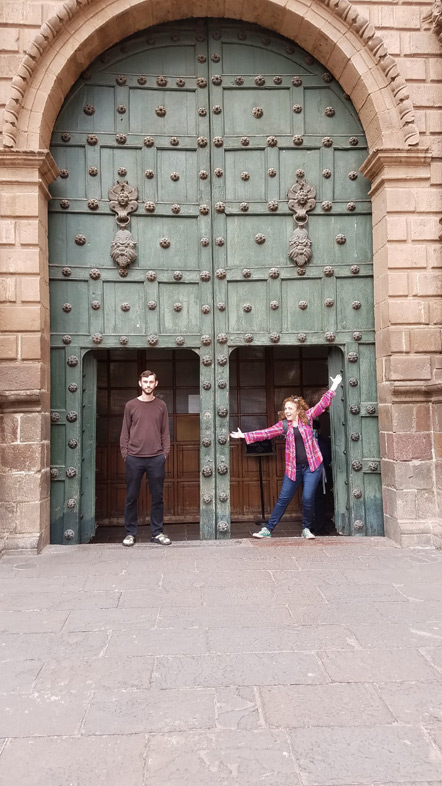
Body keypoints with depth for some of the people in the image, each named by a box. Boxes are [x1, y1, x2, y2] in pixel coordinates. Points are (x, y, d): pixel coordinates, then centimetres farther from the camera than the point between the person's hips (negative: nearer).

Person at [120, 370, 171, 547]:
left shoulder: (161, 406, 9)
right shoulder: (131, 405, 6)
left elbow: (165, 432, 9)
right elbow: (125, 432, 6)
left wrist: (165, 453, 1)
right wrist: (125, 453, -1)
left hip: (156, 459, 1)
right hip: (134, 459, 0)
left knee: (157, 497, 5)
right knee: (131, 497, 4)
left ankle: (157, 532, 15)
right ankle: (130, 533, 15)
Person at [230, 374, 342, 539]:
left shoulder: (307, 417, 2)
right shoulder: (283, 424, 6)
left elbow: (322, 404, 1)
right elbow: (265, 433, 2)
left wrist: (334, 386, -2)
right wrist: (245, 435, -4)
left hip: (312, 465, -2)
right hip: (293, 467, 2)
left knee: (308, 498, -6)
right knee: (283, 499, 5)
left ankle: (306, 529, 16)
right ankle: (268, 529, 10)